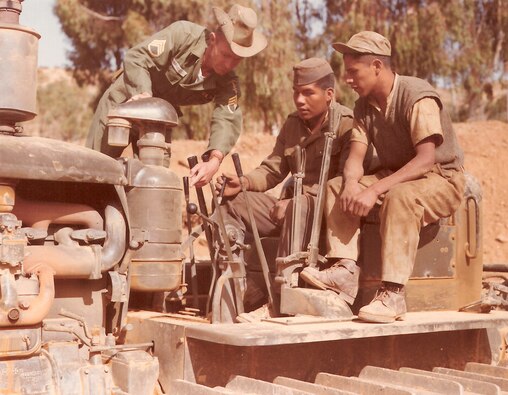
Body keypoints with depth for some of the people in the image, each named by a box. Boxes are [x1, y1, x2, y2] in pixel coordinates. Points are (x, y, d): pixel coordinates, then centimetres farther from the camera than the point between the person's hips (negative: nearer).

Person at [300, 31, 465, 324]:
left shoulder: (417, 97, -21)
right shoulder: (365, 104, 3)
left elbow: (426, 159, -30)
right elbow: (356, 156, -3)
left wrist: (375, 190, -37)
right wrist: (351, 183, -27)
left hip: (443, 179, -7)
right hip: (397, 176, 7)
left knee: (400, 196, -38)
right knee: (336, 188, -10)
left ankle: (393, 294, -39)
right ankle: (345, 269, -22)